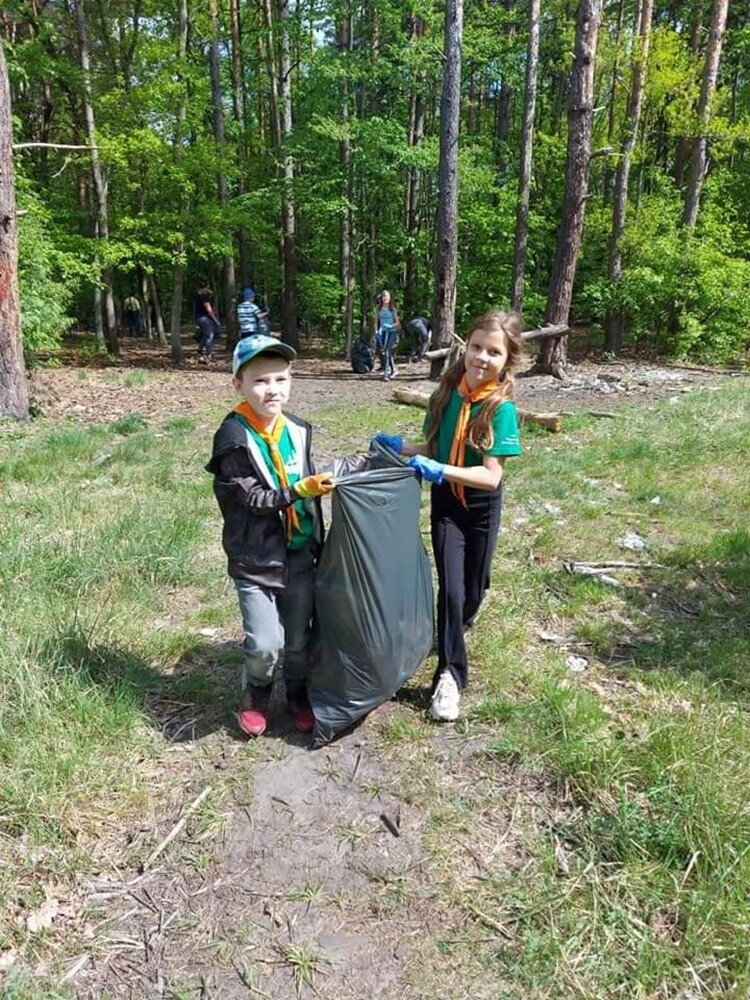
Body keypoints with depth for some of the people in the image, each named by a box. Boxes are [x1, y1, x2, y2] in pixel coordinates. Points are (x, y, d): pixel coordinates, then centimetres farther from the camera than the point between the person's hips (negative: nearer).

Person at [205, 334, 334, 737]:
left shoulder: (298, 430, 3)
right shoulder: (233, 438, -14)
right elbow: (253, 499, -16)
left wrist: (318, 544, 17)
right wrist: (299, 490, -28)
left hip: (300, 555, 5)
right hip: (255, 558, -4)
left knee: (298, 639, 14)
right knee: (264, 644, -5)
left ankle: (298, 696, 40)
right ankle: (254, 698, 26)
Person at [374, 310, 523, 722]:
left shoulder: (501, 408, -20)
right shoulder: (446, 394, -8)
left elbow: (492, 476, -26)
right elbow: (432, 448, 3)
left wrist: (440, 470, -36)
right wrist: (400, 446, -13)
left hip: (482, 506, -1)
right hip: (445, 502, 2)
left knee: (473, 591, 15)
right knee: (450, 588, -6)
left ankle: (452, 632, 48)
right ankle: (450, 674, 8)